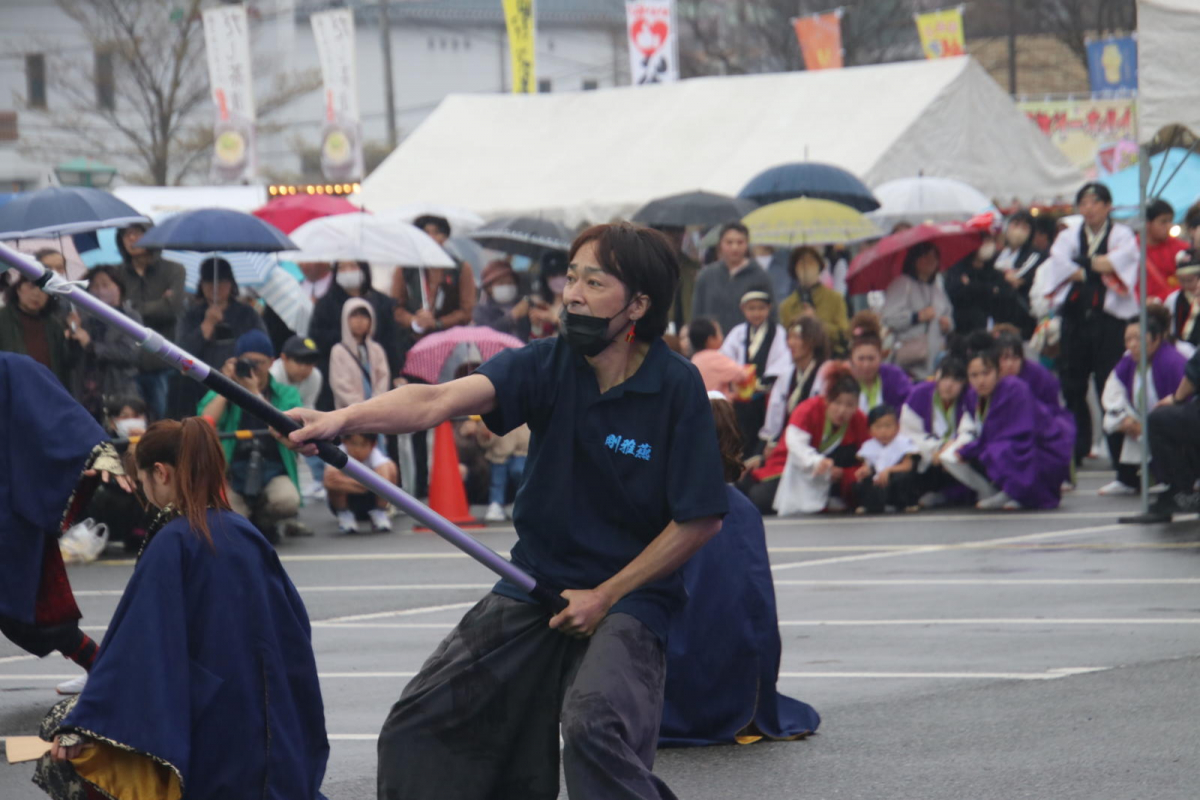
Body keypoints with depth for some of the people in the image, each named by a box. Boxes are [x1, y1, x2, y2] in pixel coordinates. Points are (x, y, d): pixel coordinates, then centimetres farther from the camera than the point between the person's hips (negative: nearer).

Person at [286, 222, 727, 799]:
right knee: (422, 723, 2)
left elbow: (701, 520, -11)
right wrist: (344, 419, -37)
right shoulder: (547, 364, -6)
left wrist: (605, 597, -11)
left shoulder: (677, 388, -14)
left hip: (629, 595, -5)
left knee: (592, 725, -31)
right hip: (534, 582, 5)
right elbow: (438, 401, -20)